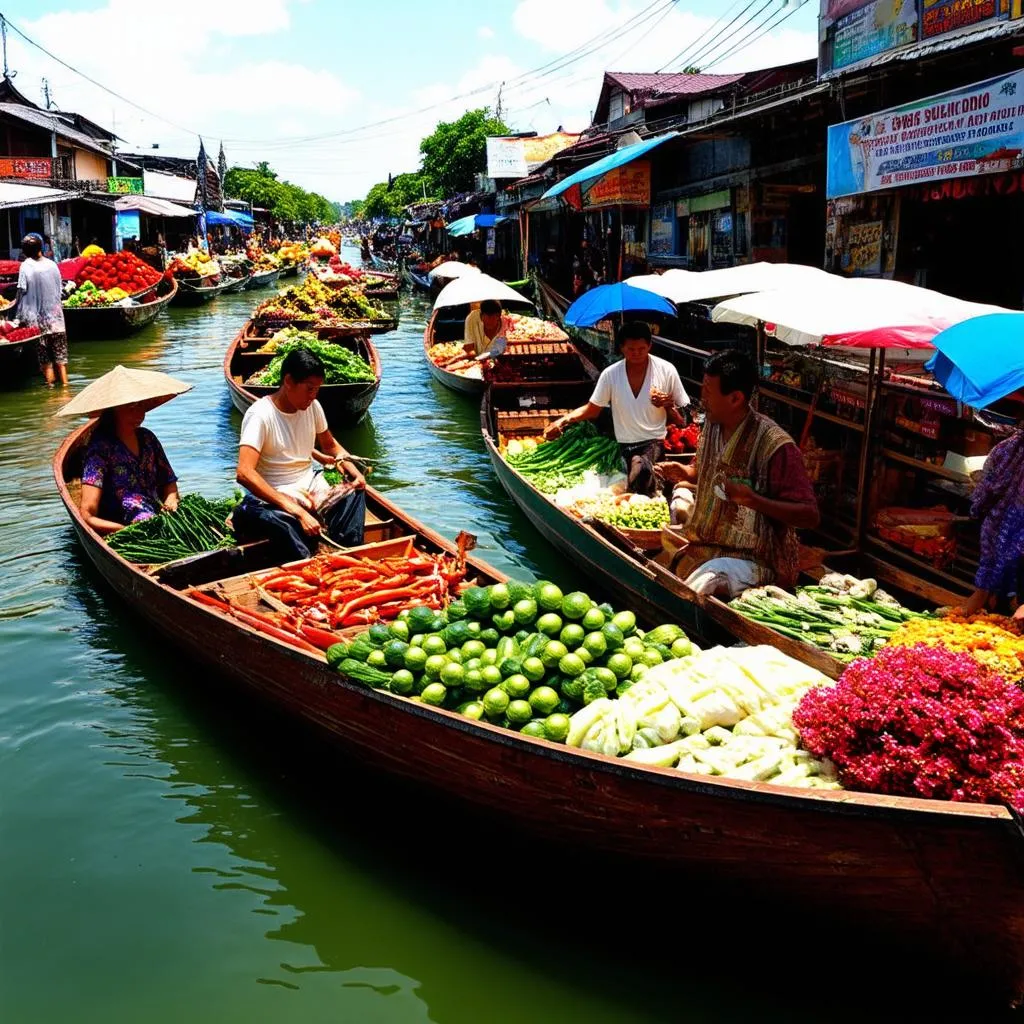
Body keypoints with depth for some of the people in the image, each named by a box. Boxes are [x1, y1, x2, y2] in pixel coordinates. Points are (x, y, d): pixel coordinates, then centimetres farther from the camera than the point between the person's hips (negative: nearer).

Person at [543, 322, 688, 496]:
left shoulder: (666, 370, -3)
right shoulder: (610, 374, 0)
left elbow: (681, 419, 4)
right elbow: (592, 409, 8)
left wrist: (668, 406, -19)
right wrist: (563, 420, -8)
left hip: (655, 442, -2)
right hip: (624, 445, 2)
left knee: (641, 468, -35)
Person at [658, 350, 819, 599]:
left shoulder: (775, 445, -21)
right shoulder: (712, 424, 3)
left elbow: (810, 515, -21)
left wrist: (752, 500, -32)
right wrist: (686, 473, 2)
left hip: (754, 560, -8)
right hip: (705, 546, 8)